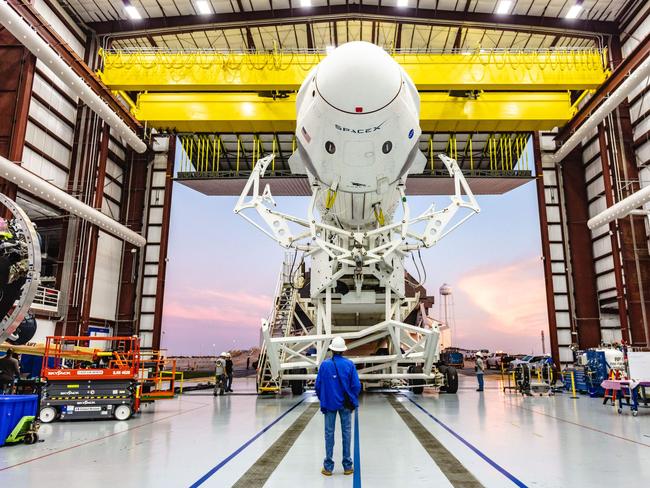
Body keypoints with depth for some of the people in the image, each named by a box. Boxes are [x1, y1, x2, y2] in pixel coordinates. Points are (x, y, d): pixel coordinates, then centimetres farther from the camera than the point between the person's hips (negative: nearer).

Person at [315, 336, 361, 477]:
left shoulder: (325, 364, -7)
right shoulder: (349, 364, -6)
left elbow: (318, 385, -3)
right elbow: (356, 385, -6)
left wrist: (322, 399, 12)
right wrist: (353, 401, 8)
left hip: (329, 403, 0)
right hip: (345, 404, 0)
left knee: (329, 433, 7)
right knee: (346, 432, 9)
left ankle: (328, 467, 12)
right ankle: (347, 466, 15)